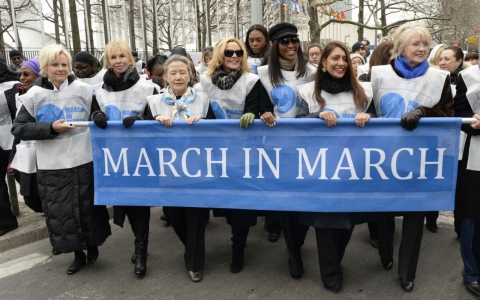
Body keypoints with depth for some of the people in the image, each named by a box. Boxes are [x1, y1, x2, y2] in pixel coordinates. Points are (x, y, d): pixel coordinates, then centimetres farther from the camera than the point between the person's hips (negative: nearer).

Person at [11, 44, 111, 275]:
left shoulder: (84, 90, -2)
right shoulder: (34, 95, -1)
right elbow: (18, 129, -3)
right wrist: (51, 128, -15)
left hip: (84, 161, -1)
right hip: (52, 166, 1)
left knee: (88, 207, 11)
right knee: (60, 212, 9)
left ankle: (93, 246, 35)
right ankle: (78, 254, 29)